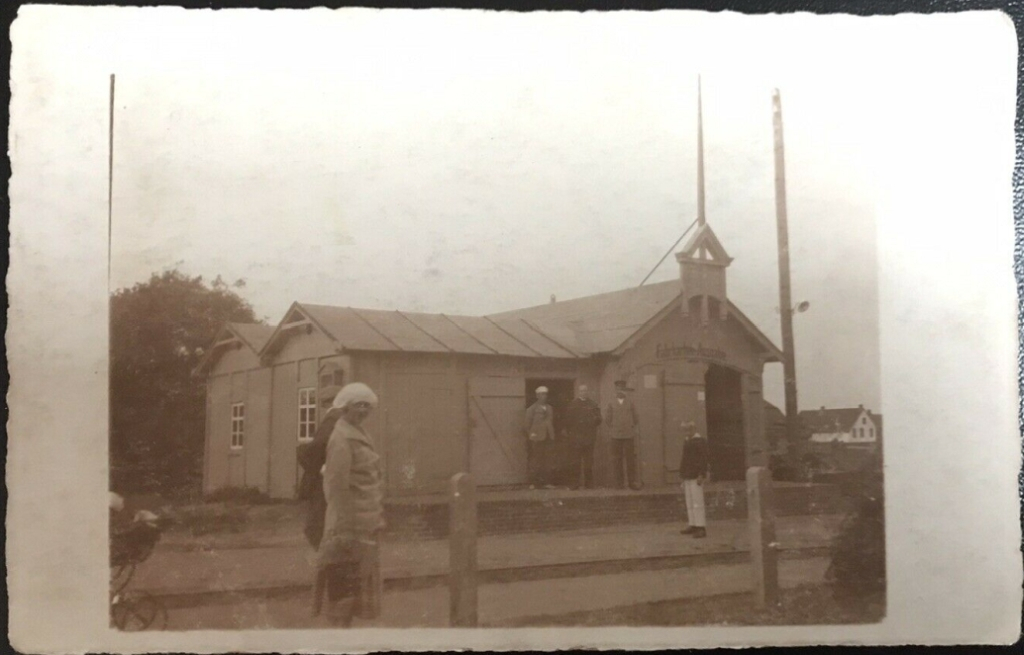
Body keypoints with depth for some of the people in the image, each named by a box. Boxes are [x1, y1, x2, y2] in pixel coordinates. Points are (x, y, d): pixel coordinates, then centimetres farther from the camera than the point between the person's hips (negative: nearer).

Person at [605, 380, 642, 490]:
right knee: (617, 459, 1)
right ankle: (619, 482, 6)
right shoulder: (611, 405, 8)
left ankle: (632, 482, 2)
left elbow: (635, 419, 10)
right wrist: (612, 429, 3)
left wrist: (636, 430, 4)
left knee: (630, 459, -2)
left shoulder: (630, 404, 10)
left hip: (629, 435, 0)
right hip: (616, 436, 0)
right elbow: (607, 419, 8)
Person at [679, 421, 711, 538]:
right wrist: (683, 475, 22)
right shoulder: (688, 441, 15)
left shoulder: (699, 441, -12)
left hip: (695, 477, -9)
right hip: (688, 477, 10)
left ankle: (701, 528, -8)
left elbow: (704, 459, -17)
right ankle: (693, 525, 19)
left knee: (697, 502, -10)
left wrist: (701, 475, -21)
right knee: (690, 503, 13)